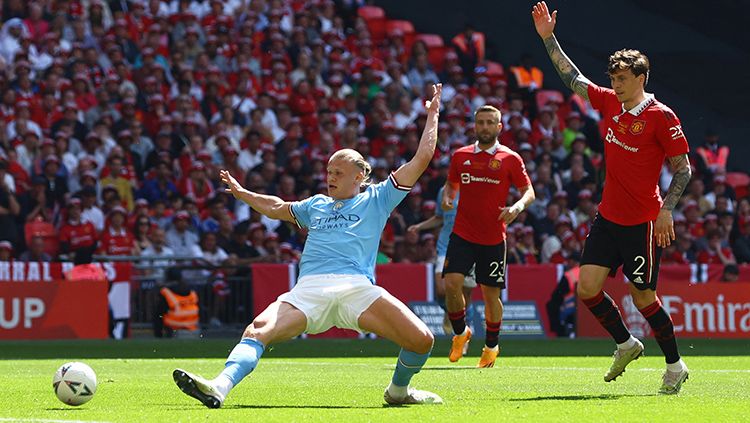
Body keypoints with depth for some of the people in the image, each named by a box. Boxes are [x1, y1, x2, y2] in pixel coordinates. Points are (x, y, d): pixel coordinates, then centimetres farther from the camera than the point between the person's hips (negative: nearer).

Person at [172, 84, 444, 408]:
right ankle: (218, 388, -42)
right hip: (309, 289, 3)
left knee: (421, 340, -19)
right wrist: (242, 193, 55)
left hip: (357, 287, -3)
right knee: (258, 330, -24)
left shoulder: (376, 199, 19)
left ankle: (398, 391, 10)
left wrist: (432, 115, 25)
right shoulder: (316, 205, 31)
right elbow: (277, 208, 49)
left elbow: (422, 158, 19)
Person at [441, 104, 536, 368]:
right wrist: (447, 197, -1)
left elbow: (528, 191, 1)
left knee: (491, 294, 4)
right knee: (452, 284, -14)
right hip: (462, 234, 2)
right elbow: (451, 183, 22)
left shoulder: (510, 159, 0)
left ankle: (491, 347, 22)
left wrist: (517, 207, -20)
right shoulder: (460, 156, 7)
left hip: (493, 238, -1)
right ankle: (460, 333, 10)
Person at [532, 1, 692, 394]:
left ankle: (675, 366, 15)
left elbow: (683, 169, -10)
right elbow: (573, 77, 14)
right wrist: (548, 37, 9)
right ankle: (626, 344, 20)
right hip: (608, 218, 7)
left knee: (643, 297, -2)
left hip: (643, 224, -7)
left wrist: (666, 211, -19)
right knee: (587, 287, -2)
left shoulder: (661, 116, -12)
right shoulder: (609, 102, 6)